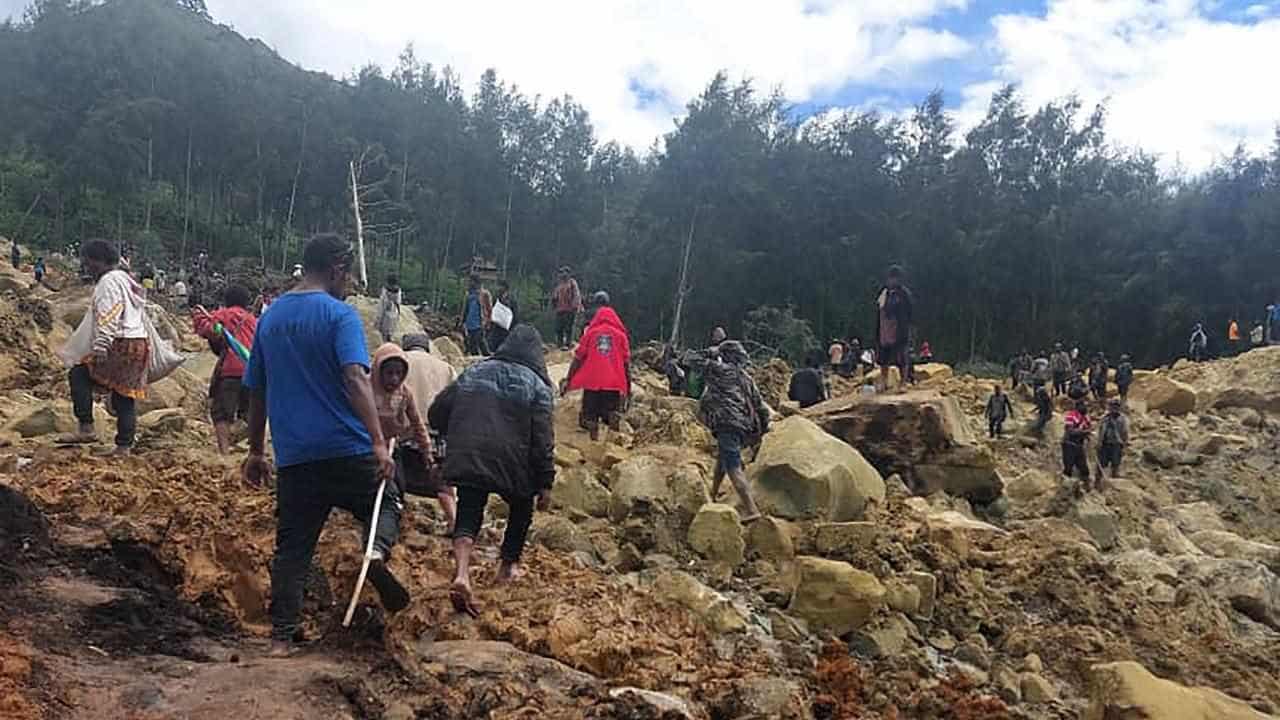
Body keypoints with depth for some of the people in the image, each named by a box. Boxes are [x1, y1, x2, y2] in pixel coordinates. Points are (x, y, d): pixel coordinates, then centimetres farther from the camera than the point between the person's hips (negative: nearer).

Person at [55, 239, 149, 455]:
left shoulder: (109, 282, -7)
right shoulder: (127, 280, 22)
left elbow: (108, 319, -19)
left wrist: (100, 347, -25)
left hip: (120, 346, -9)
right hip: (139, 344, 9)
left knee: (79, 375, -3)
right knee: (126, 394, 9)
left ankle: (85, 429, -7)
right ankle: (124, 445, 9)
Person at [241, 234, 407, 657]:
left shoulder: (270, 317, 13)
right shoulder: (340, 315, -7)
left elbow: (256, 391, 17)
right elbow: (355, 378, -21)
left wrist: (256, 451, 24)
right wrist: (378, 441, -25)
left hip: (293, 455, 5)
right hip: (346, 448, -5)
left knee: (292, 547, 11)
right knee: (386, 502, 17)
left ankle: (281, 637, 9)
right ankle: (377, 550, -13)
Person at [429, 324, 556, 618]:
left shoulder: (473, 372, 12)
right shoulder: (537, 386, 1)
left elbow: (436, 414, 12)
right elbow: (543, 440, -6)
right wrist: (545, 484, -2)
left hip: (467, 461, 2)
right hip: (513, 466, -2)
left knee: (468, 516, 5)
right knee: (521, 509, 25)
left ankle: (462, 575, -19)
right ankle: (508, 566, 34)